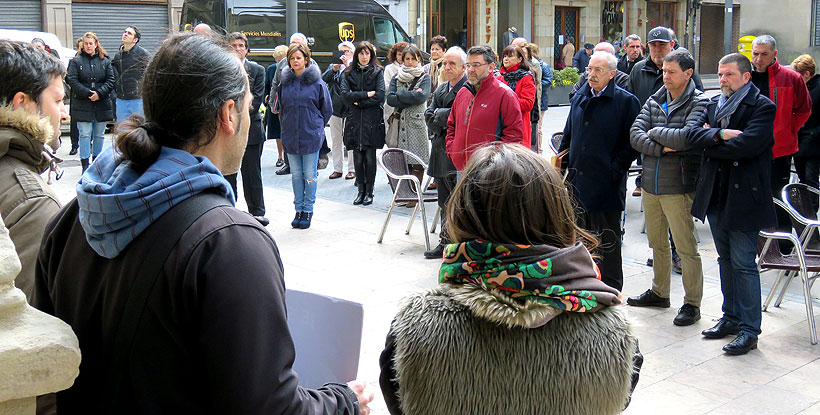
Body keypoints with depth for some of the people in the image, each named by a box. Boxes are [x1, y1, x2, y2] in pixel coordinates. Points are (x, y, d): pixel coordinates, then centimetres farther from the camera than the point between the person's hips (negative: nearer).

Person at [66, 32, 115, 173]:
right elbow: (72, 80, -4)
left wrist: (99, 93, -11)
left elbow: (110, 80, 3)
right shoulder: (76, 61, 3)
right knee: (85, 134, -5)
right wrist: (87, 93, -14)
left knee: (99, 134, 9)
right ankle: (85, 164, -3)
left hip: (102, 103, 2)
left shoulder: (105, 61, 8)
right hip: (82, 104, -2)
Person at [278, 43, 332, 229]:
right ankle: (299, 210, 18)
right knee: (296, 174, 10)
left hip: (311, 136, -3)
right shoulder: (285, 83, 6)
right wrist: (288, 126, 14)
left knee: (310, 175, 2)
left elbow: (327, 109, 3)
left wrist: (316, 127, 5)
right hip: (290, 135, 4)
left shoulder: (317, 82, -4)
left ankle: (308, 210, 12)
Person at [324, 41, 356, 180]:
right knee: (335, 140, 8)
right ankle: (337, 169, 15)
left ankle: (352, 169, 5)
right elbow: (323, 79, 3)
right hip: (335, 107, 5)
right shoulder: (332, 66, 17)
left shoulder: (354, 66, 3)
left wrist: (347, 65, -20)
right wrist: (334, 69, -12)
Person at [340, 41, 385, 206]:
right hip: (354, 120, 2)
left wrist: (358, 101, -6)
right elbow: (345, 94, -4)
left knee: (370, 157, 0)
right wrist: (367, 94, -9)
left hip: (372, 120, -2)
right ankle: (360, 190, 11)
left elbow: (380, 96, -7)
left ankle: (369, 192, 8)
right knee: (358, 157, 2)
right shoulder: (348, 73, 10)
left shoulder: (377, 72, 5)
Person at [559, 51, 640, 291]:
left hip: (606, 184, -6)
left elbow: (632, 142, -8)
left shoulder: (625, 101, -7)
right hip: (577, 181, 6)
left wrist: (616, 169, -14)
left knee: (607, 243, 4)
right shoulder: (580, 98, 11)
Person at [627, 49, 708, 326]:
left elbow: (688, 137, -24)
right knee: (657, 244, 19)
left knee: (686, 248, -1)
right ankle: (659, 293, 34)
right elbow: (635, 135, -1)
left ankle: (692, 303, 10)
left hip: (679, 187, -6)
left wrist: (655, 132, -10)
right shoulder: (654, 101, 9)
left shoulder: (699, 103, -8)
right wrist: (663, 148, -15)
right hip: (650, 185, 6)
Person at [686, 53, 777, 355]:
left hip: (743, 196, -7)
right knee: (726, 260, 17)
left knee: (744, 264, -4)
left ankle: (749, 330, 5)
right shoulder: (715, 104, 12)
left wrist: (708, 143, -10)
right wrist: (719, 134, -19)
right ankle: (731, 318, 29)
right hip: (715, 194, 7)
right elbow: (692, 135, -1)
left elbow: (745, 146, -23)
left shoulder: (762, 107, -9)